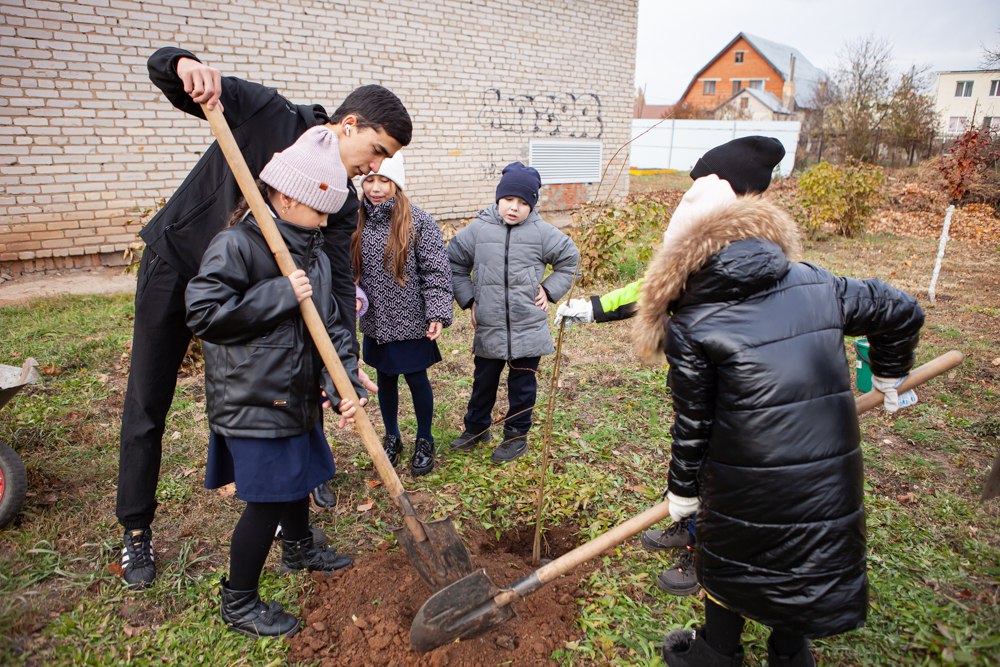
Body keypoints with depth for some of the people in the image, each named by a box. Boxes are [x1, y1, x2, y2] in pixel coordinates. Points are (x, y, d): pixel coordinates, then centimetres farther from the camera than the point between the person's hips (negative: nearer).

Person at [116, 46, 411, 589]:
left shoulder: (341, 201, -12)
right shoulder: (263, 111, -21)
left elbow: (337, 279, -19)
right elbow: (160, 68, -12)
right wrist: (185, 65, -38)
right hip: (173, 264, -3)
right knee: (147, 407, 6)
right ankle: (136, 532, 24)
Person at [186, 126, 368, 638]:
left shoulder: (313, 253, 6)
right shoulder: (234, 246, -17)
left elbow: (330, 324, 4)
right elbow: (203, 313, -25)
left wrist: (344, 384, -8)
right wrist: (281, 294, -25)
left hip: (298, 397, 8)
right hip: (252, 402, -8)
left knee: (297, 479, 25)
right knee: (266, 500, 1)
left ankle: (299, 548, 52)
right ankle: (239, 602, 23)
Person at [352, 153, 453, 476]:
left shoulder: (419, 222, -11)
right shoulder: (358, 222, 2)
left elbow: (436, 271, -12)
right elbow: (351, 271, 11)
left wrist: (437, 314, -18)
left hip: (410, 321, -4)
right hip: (376, 322, 4)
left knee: (417, 379, 8)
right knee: (385, 379, 17)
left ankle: (424, 441, 30)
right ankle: (392, 438, 37)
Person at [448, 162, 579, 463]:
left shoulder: (542, 232, -5)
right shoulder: (478, 230, -3)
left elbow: (569, 258, 11)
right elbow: (454, 262, 10)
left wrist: (549, 290, 2)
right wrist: (468, 298, 4)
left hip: (528, 327, -1)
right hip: (488, 328, 1)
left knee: (522, 383, 11)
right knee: (484, 381, 18)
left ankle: (517, 435, 30)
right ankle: (476, 427, 39)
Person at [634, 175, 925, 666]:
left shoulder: (690, 327, -12)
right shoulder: (817, 286, 1)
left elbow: (692, 424, -8)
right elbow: (902, 312, 13)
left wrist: (682, 492, 8)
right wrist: (890, 378, 31)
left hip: (748, 489, -4)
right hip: (832, 478, 4)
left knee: (730, 557, 21)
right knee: (814, 552, 27)